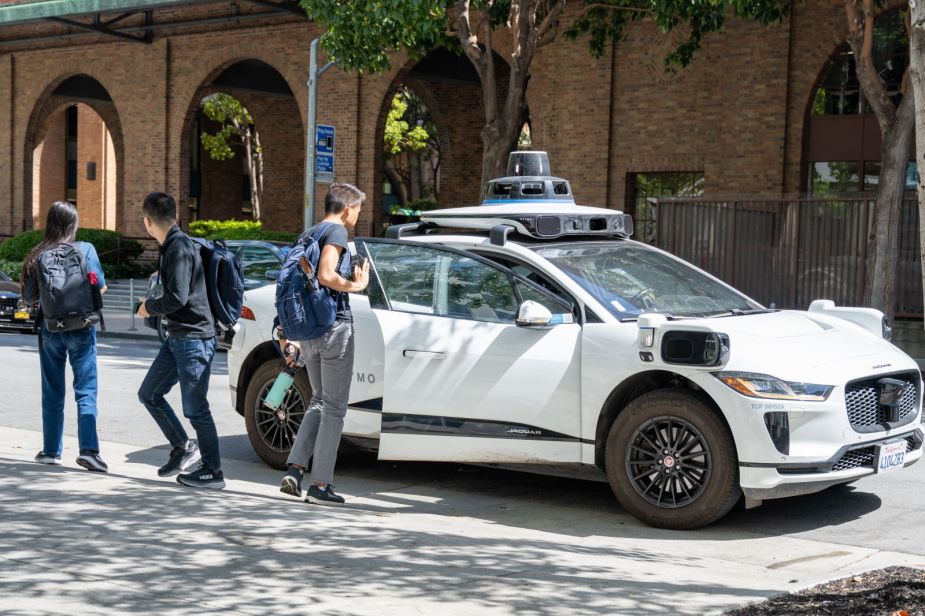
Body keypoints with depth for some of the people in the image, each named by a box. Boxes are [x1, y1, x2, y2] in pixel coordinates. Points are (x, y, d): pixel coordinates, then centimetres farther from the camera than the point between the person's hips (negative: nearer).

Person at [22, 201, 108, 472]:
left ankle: (51, 450, 19)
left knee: (52, 393, 13)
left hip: (49, 328, 2)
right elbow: (100, 286, -8)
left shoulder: (37, 256, -2)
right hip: (81, 327, -2)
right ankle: (88, 449, -13)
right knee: (86, 391, -1)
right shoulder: (85, 249, -7)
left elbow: (29, 297, 3)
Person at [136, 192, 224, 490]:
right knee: (149, 394, 14)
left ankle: (213, 472, 5)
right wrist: (154, 306, 16)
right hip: (177, 337, 10)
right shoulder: (171, 246, 14)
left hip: (194, 338, -10)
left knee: (195, 408, -5)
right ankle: (183, 447, 24)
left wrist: (149, 306, -7)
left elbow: (178, 297, -22)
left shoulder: (180, 247, -17)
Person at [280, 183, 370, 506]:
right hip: (334, 325, -8)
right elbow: (326, 275, -23)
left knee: (319, 401, 18)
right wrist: (356, 285, -7)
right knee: (334, 406, -1)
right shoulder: (337, 231, -8)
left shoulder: (308, 234, 17)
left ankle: (294, 468, 6)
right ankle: (320, 485, -1)